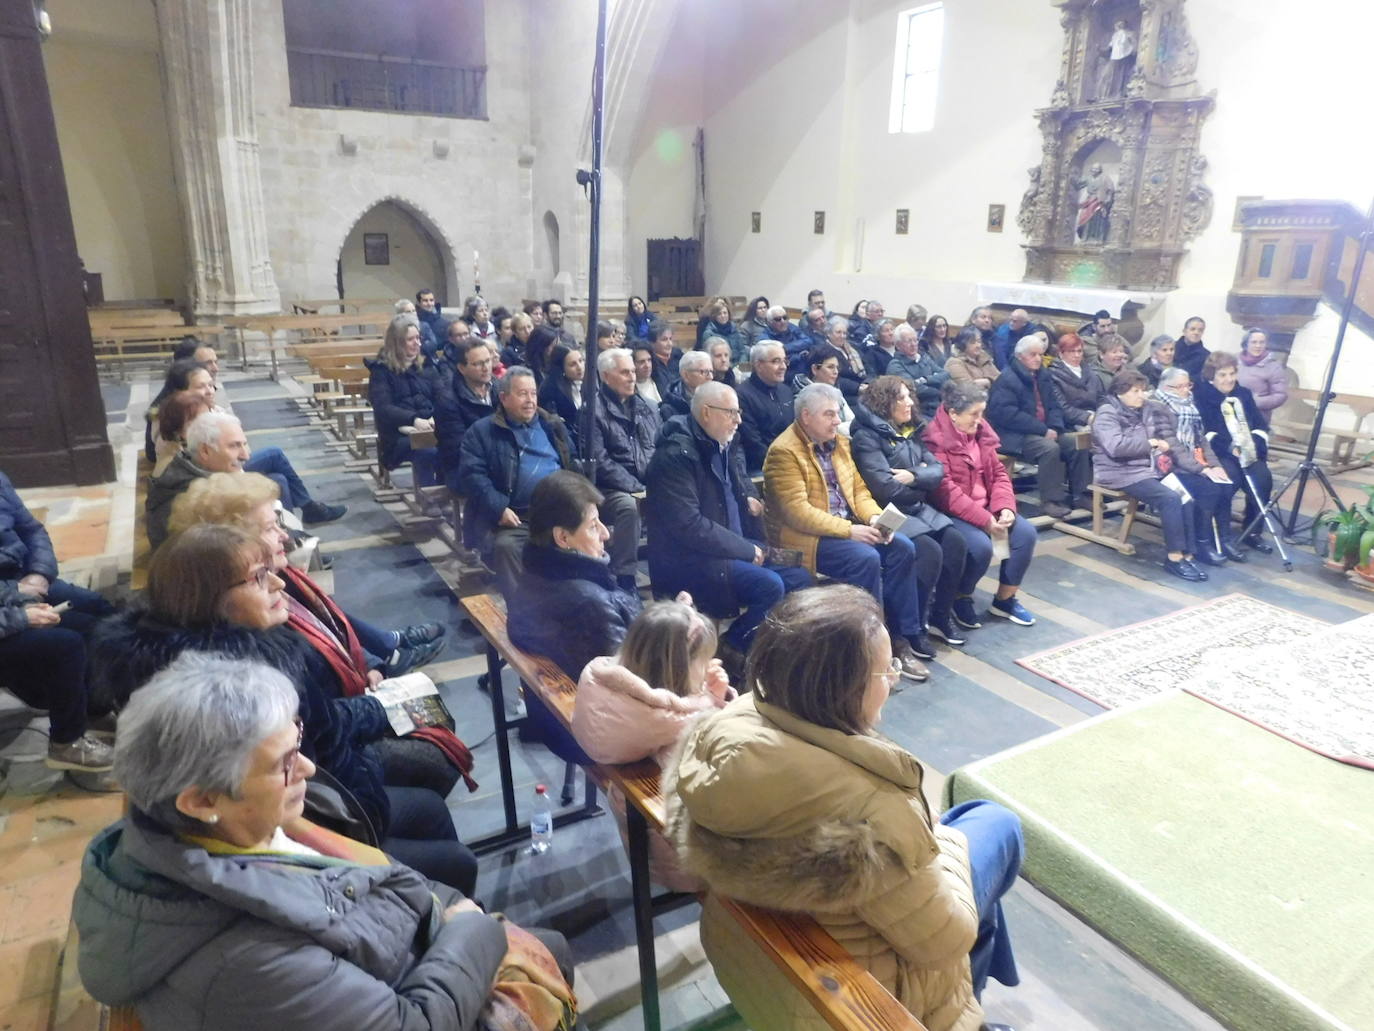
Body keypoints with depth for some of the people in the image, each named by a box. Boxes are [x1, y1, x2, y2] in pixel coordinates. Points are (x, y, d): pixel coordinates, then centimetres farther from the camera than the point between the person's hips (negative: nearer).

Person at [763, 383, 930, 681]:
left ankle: (905, 633, -3)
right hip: (806, 537, -8)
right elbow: (797, 511, -21)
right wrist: (848, 530, -24)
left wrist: (874, 517, -7)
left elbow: (858, 488, 14)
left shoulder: (838, 442, 11)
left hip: (847, 526, 8)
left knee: (902, 547, -11)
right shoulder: (784, 452, -15)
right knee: (865, 558, -28)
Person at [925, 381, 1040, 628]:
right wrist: (984, 520, -24)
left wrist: (1005, 508, -9)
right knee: (981, 545, -30)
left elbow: (999, 473, 11)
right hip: (952, 512, -8)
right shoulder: (936, 439, -17)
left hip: (985, 506, 8)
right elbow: (945, 491, -24)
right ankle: (961, 599, -1)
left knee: (1026, 533, -10)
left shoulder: (980, 433, 9)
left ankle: (1005, 599, 7)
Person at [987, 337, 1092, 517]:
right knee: (1050, 447, -31)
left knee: (1077, 444, -5)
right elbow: (1007, 414, -23)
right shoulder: (1007, 379, -12)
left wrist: (1055, 427, -8)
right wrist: (1043, 430, -23)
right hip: (1014, 435, -8)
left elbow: (1054, 406, 16)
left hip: (1043, 432, 8)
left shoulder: (1043, 376, 14)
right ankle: (1050, 500, -22)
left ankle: (1079, 494, 7)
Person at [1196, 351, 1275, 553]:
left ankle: (1253, 531, -8)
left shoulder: (1244, 394, 19)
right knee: (1231, 478, -33)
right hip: (1218, 452, -5)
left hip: (1247, 452, 5)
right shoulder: (1201, 395, 1)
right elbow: (1202, 429, -10)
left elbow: (1261, 424, 14)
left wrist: (1255, 444, -7)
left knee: (1263, 477, -23)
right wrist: (1230, 447, -20)